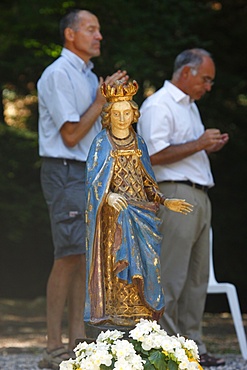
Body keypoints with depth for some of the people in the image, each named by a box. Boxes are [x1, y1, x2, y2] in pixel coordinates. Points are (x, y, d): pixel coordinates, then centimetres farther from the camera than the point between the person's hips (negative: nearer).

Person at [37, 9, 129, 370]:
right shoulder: (58, 75, -9)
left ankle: (78, 340, 8)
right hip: (66, 172, -9)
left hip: (93, 173, 9)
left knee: (87, 257, 6)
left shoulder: (89, 77, 20)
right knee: (69, 256, -13)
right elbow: (71, 135, -13)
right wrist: (102, 101, -9)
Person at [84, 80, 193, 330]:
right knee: (119, 259, -13)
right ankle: (116, 314, -12)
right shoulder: (102, 143, -1)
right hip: (114, 214, -5)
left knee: (144, 260, -3)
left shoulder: (138, 143, 14)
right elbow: (93, 180, -9)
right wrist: (108, 196, -28)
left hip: (140, 212, 5)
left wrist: (165, 202, 10)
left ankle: (142, 313, -1)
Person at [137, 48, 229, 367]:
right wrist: (198, 144, -15)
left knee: (196, 277, 9)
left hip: (199, 197, 10)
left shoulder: (190, 106, 23)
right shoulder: (158, 106, -9)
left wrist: (209, 147, 10)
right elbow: (155, 154, -20)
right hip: (174, 196, -10)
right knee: (170, 278, -10)